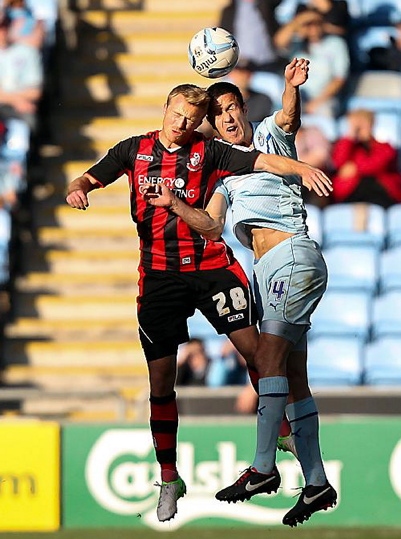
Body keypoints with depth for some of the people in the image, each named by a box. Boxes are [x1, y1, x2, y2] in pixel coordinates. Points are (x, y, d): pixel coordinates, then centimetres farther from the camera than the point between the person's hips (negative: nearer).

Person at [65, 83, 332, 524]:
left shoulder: (207, 151, 3)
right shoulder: (134, 150, 9)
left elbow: (260, 161, -7)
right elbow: (90, 178, 6)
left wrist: (301, 169, -25)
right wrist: (78, 188, -18)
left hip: (210, 265, -1)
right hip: (159, 273, 1)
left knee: (255, 348, -12)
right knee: (161, 379, 2)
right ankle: (169, 480, 11)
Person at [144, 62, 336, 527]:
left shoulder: (269, 135, 5)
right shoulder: (223, 172, 23)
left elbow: (289, 117, -19)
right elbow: (211, 227, 10)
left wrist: (292, 87, -40)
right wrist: (174, 204, -6)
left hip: (293, 257, -8)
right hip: (267, 270, 8)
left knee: (269, 353, -21)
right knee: (292, 376, 6)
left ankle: (263, 467, -28)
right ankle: (316, 482, 6)